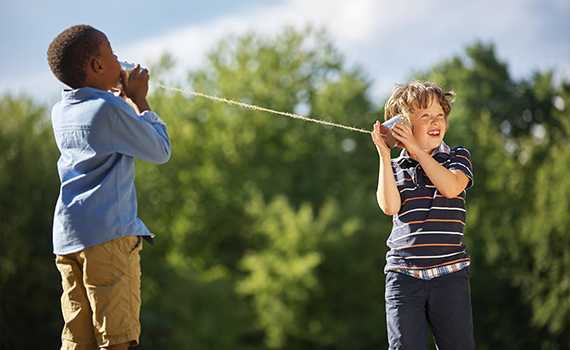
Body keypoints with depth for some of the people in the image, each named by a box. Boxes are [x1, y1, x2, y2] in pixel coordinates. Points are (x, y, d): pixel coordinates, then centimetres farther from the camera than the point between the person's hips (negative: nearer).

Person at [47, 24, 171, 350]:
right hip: (108, 233, -8)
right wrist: (139, 100, 11)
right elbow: (161, 151, 3)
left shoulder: (61, 112, 15)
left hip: (67, 235, 8)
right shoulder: (111, 111, -8)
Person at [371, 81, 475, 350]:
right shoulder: (395, 167, 11)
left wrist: (417, 149, -11)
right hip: (403, 275, 1)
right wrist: (384, 156, -8)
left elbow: (450, 187, -13)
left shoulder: (458, 157, 8)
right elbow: (390, 206, -7)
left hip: (449, 276, -1)